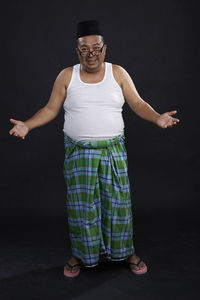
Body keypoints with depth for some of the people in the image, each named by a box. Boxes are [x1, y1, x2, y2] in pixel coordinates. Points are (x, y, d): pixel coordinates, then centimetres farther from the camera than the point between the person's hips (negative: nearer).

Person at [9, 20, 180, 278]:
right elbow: (51, 109, 4)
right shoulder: (66, 76, 2)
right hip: (78, 151, 0)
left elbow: (137, 103, 2)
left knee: (118, 200, 7)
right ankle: (81, 254, 26)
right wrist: (27, 125, -10)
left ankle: (125, 251, 26)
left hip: (113, 150, 0)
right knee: (81, 203, 6)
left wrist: (157, 118, -15)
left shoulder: (118, 73, 2)